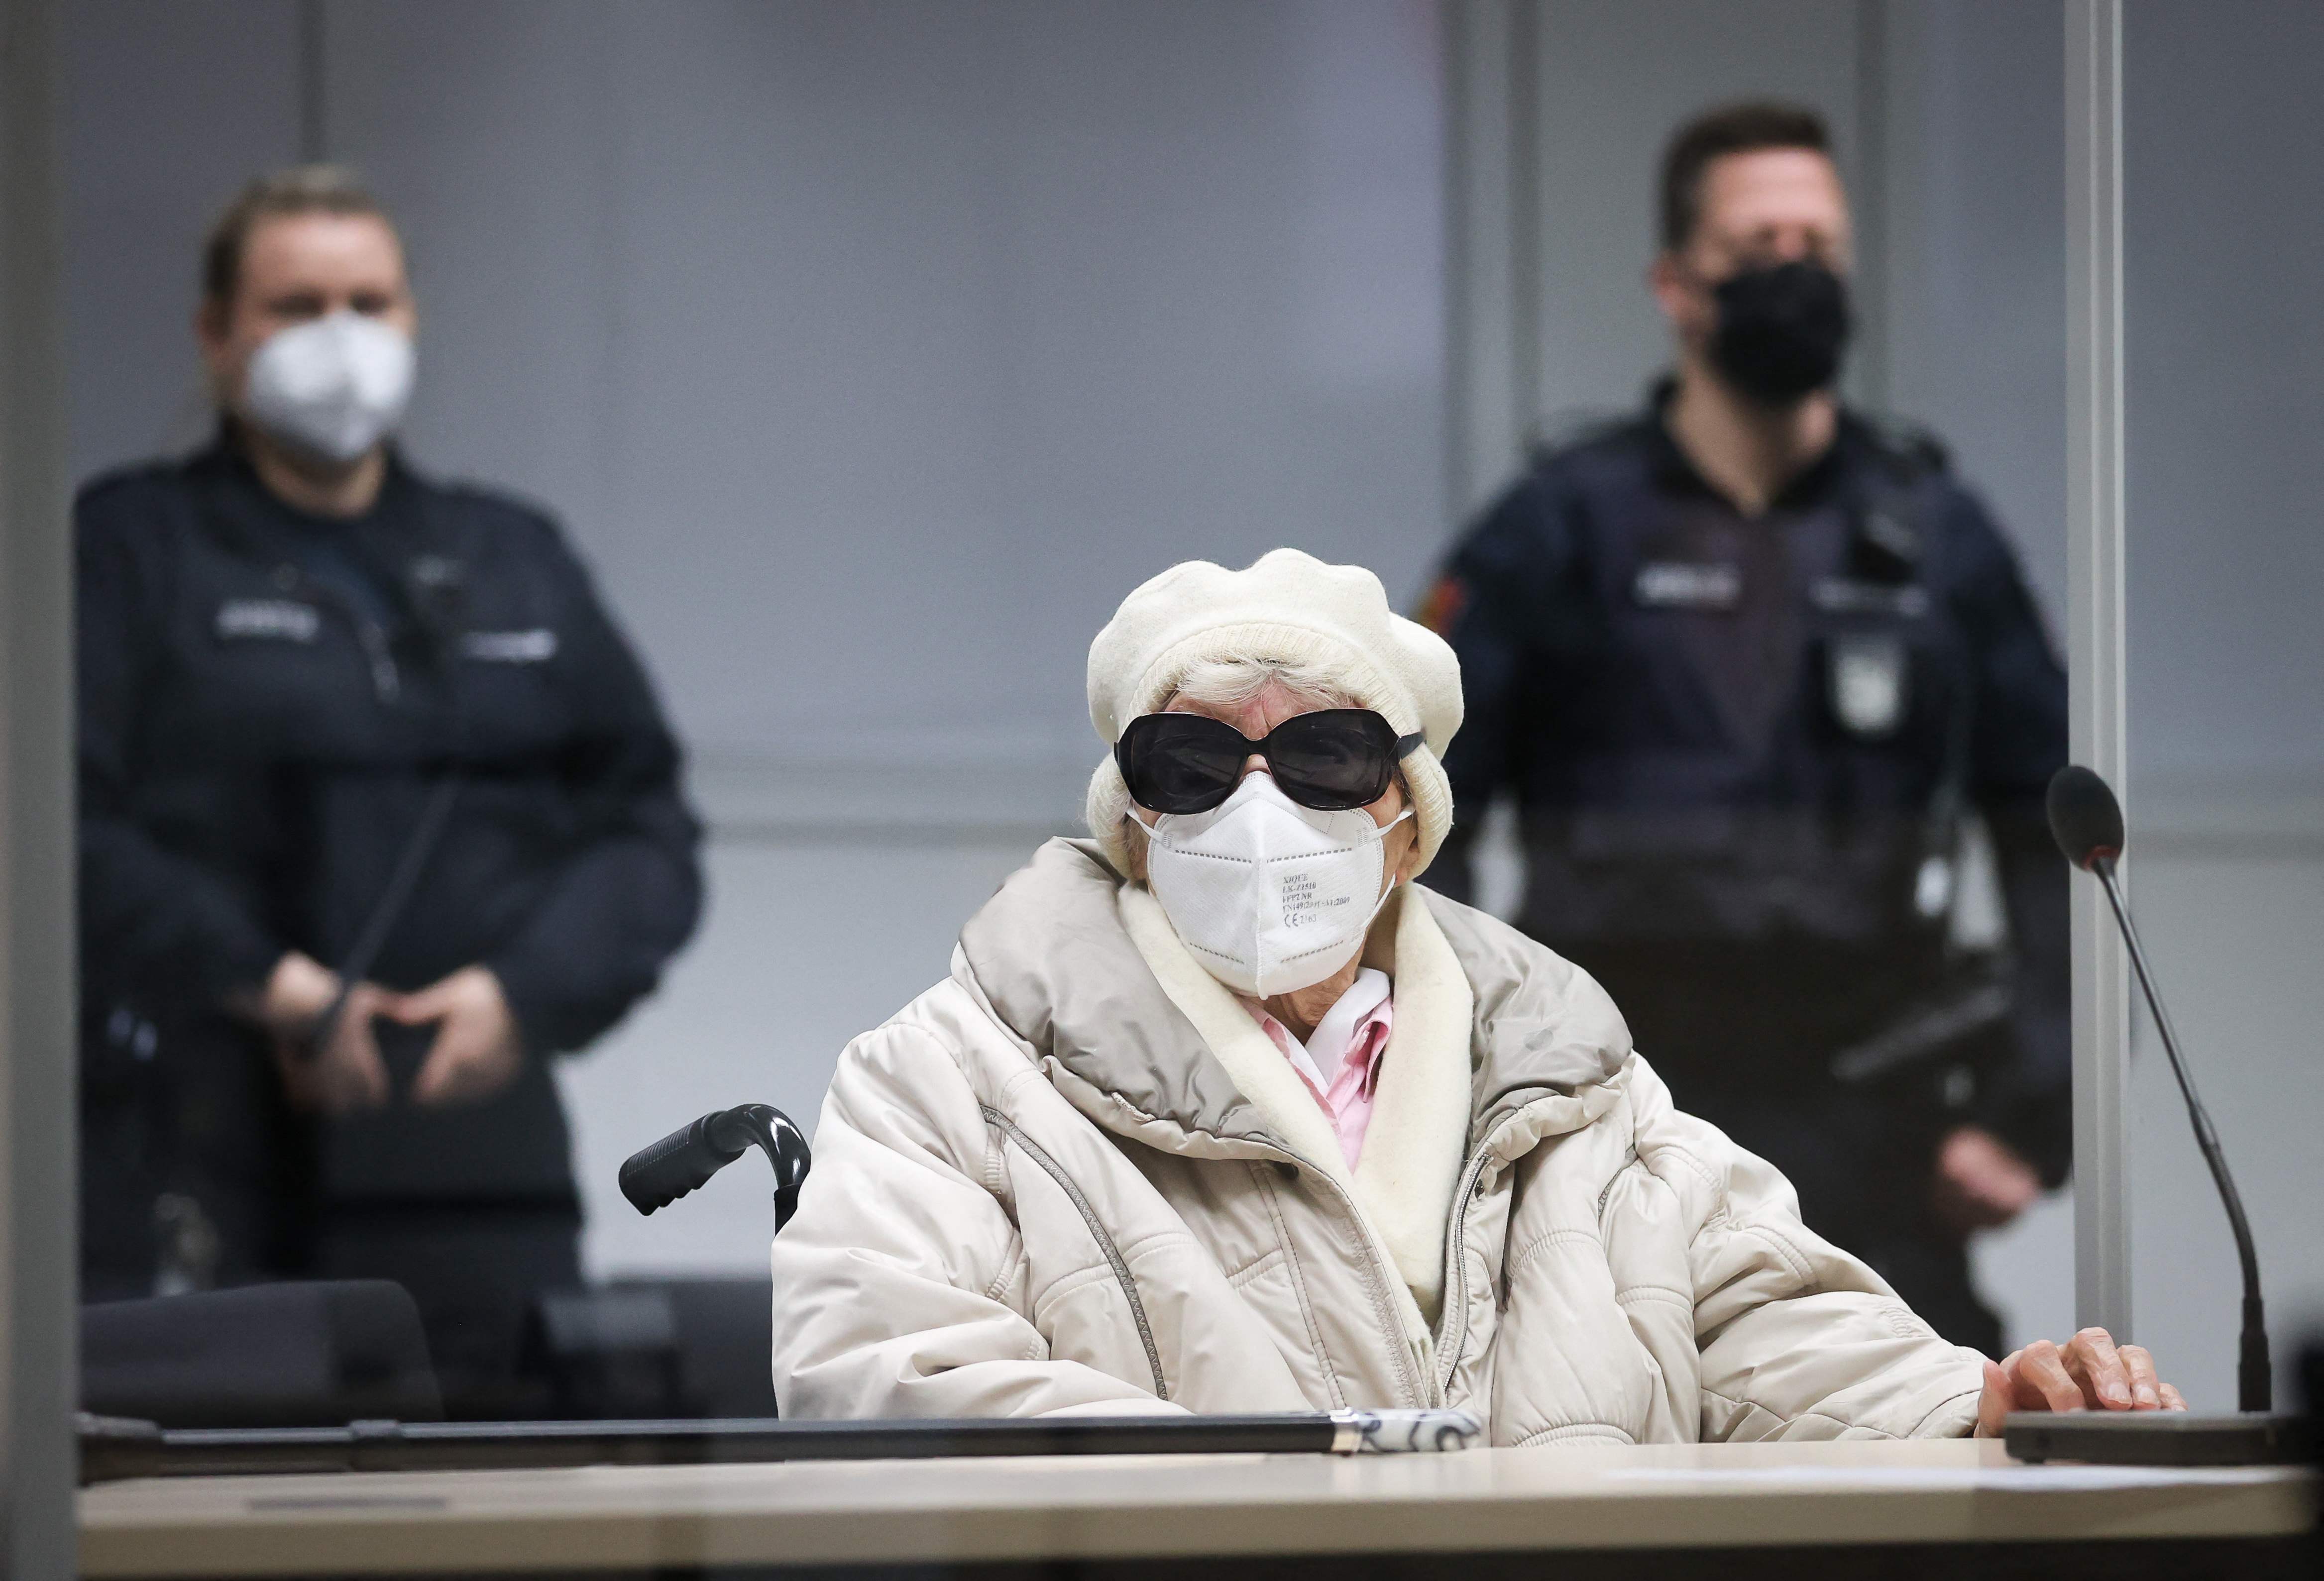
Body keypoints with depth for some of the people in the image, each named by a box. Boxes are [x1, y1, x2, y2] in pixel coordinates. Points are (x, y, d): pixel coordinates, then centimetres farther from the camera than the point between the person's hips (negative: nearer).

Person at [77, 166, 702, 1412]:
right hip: (207, 1160, -4)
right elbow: (67, 829, -6)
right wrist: (261, 983, -15)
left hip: (477, 1159, 4)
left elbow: (651, 829, 14)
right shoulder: (128, 551, 8)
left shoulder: (520, 565, 20)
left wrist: (525, 990, -4)